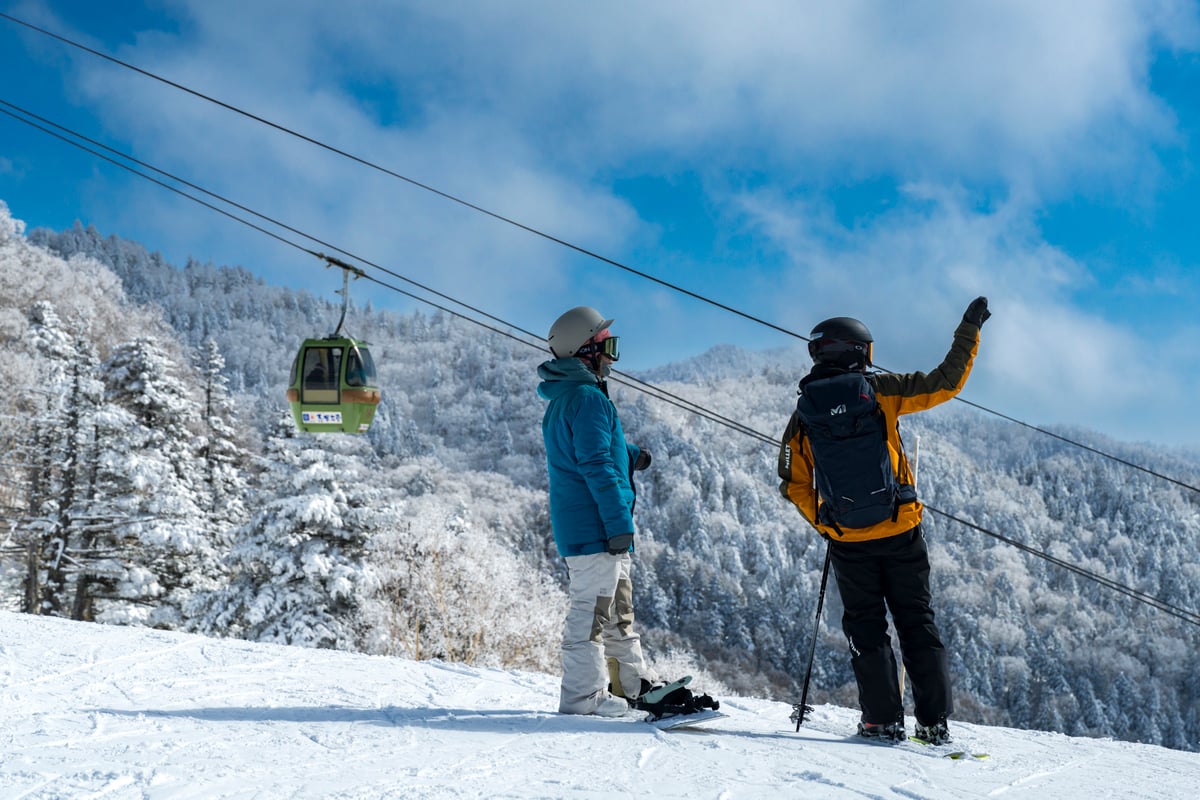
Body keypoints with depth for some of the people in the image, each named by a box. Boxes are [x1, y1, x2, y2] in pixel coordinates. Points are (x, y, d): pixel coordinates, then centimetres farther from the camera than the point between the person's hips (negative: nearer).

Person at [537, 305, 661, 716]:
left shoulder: (562, 398, 15)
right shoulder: (587, 398, -17)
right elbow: (597, 466, -21)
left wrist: (629, 454, 16)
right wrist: (619, 523, -20)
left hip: (577, 523, 11)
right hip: (595, 527, -11)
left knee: (618, 604, 18)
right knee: (591, 607, -5)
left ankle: (634, 682, 28)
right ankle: (583, 695, 0)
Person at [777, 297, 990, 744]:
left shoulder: (804, 413, 1)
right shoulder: (880, 391, -5)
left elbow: (795, 485, 6)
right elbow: (946, 383, -1)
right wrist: (969, 330, 9)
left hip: (847, 540, 1)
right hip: (900, 531, 0)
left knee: (865, 625, 12)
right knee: (916, 621, 10)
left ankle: (884, 720, 6)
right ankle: (934, 722, 8)